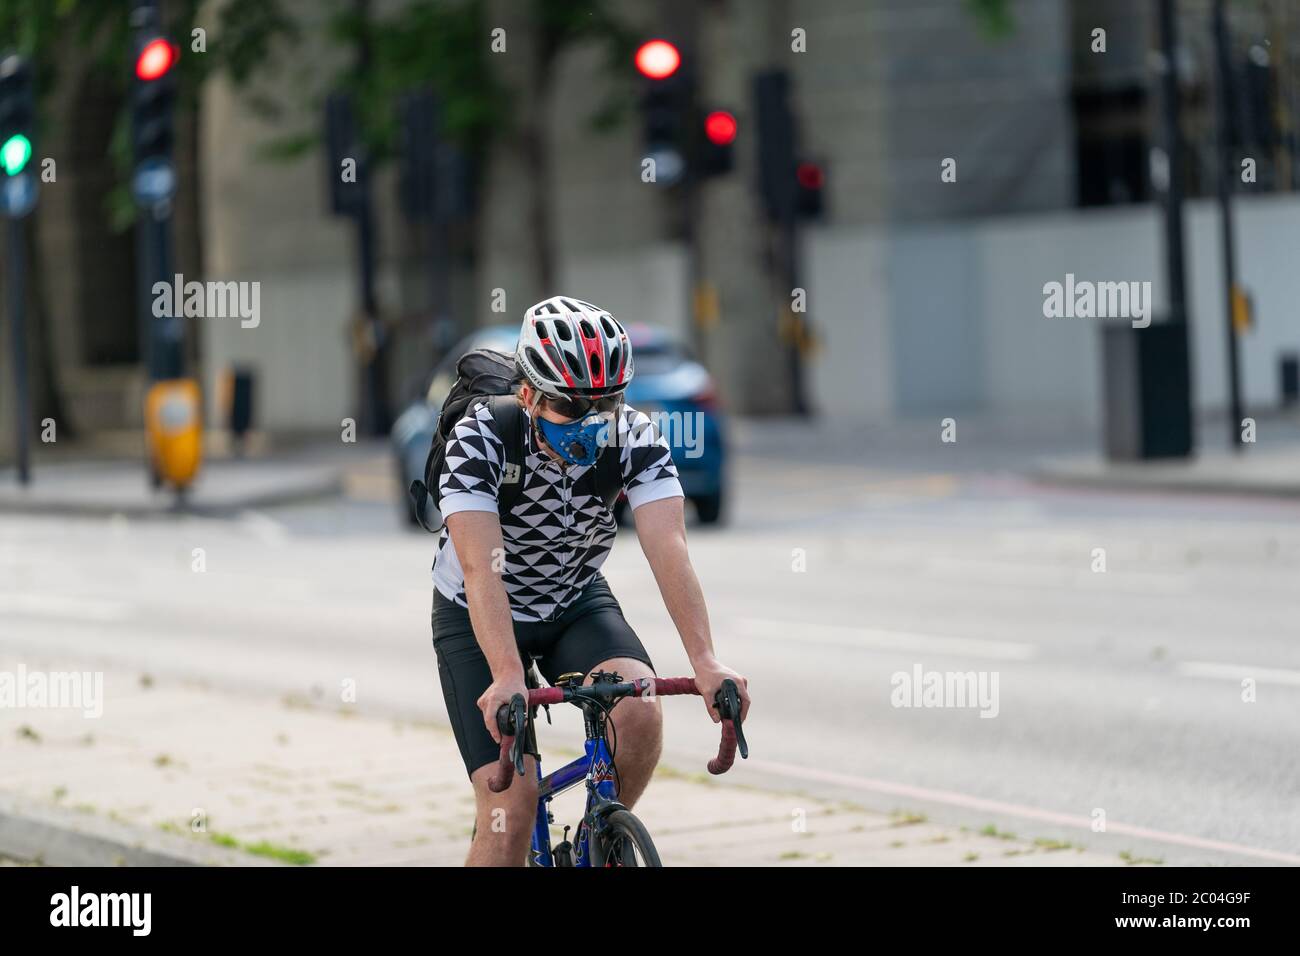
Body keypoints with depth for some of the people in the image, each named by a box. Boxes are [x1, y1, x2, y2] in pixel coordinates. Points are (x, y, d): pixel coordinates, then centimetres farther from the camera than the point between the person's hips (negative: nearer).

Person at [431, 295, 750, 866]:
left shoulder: (635, 439, -21)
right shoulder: (479, 441, -29)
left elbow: (668, 546, -32)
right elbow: (481, 567, -39)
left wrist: (705, 661, -45)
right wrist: (508, 677, -52)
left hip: (577, 605, 3)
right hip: (476, 621, -3)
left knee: (639, 713, -27)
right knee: (511, 808, -16)